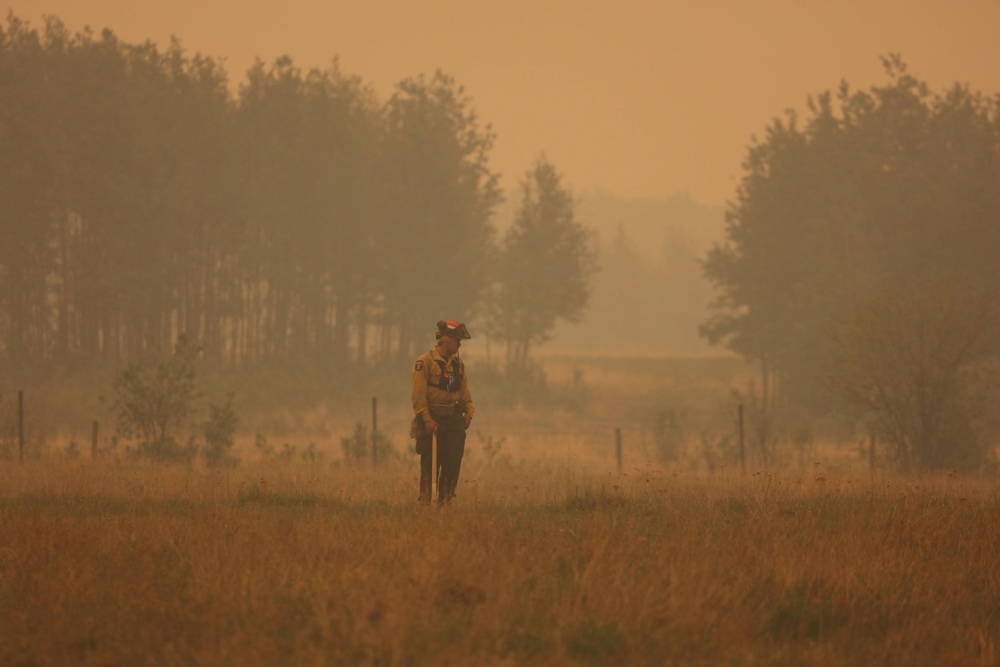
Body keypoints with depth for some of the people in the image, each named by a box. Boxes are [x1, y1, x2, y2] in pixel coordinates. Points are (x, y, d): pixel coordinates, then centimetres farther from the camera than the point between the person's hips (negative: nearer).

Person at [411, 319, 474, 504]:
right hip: (432, 421, -6)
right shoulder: (425, 362, -8)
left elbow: (464, 392, 17)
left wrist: (469, 411, 0)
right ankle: (425, 501, 3)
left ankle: (445, 500, 9)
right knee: (430, 465, -3)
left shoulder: (458, 364, 13)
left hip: (453, 420, 6)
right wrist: (427, 420, -18)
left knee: (453, 462, 1)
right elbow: (418, 395, -12)